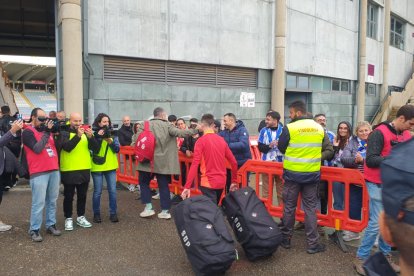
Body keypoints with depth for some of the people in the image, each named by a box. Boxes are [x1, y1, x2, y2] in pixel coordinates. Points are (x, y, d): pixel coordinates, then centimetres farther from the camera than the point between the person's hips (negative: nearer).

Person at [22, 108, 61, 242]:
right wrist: (47, 132, -15)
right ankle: (34, 230, 7)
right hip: (39, 173, -6)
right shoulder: (28, 132, -3)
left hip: (54, 170, 7)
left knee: (52, 201, 12)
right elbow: (37, 149, -18)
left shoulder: (46, 130, 16)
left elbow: (58, 147, 17)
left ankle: (51, 225, 22)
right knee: (39, 202, -4)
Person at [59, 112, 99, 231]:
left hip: (84, 170, 4)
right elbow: (66, 147, -21)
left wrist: (91, 137, -17)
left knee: (82, 195, 14)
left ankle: (81, 217, 27)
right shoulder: (64, 133, -4)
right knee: (69, 196, 7)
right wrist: (78, 136, -30)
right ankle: (68, 218, 20)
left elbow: (96, 149, 0)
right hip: (69, 170, -4)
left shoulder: (86, 133, 8)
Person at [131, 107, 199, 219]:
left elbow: (136, 137, -6)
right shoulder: (167, 125, -3)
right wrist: (195, 130, -13)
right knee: (163, 185, 8)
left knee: (144, 183, 17)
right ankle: (165, 211, 11)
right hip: (163, 162, 0)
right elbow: (179, 132, -15)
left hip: (148, 160, 0)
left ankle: (148, 207, 10)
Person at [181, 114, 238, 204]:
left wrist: (187, 187, -17)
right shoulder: (222, 140, 7)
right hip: (221, 182, 6)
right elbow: (233, 162, 8)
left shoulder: (201, 140, -9)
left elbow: (195, 164, -18)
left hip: (208, 182, -6)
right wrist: (234, 181, 18)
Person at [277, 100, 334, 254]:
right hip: (312, 174, 3)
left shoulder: (289, 128, -11)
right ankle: (313, 244, 15)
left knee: (289, 207, 11)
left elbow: (281, 148, 0)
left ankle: (285, 239, 23)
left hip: (292, 173, -3)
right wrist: (315, 157, 6)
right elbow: (329, 151, 4)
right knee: (310, 208, 11)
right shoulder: (319, 128, 2)